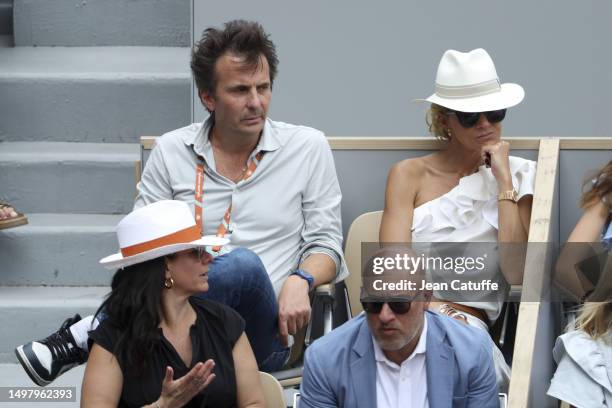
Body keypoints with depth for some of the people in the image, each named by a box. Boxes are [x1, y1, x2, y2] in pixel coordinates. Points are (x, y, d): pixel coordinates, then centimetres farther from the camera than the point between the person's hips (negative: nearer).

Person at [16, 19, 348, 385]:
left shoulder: (308, 148, 8)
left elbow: (325, 244, 9)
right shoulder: (170, 152, 10)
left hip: (263, 333, 0)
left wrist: (301, 281, -14)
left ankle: (83, 336, -31)